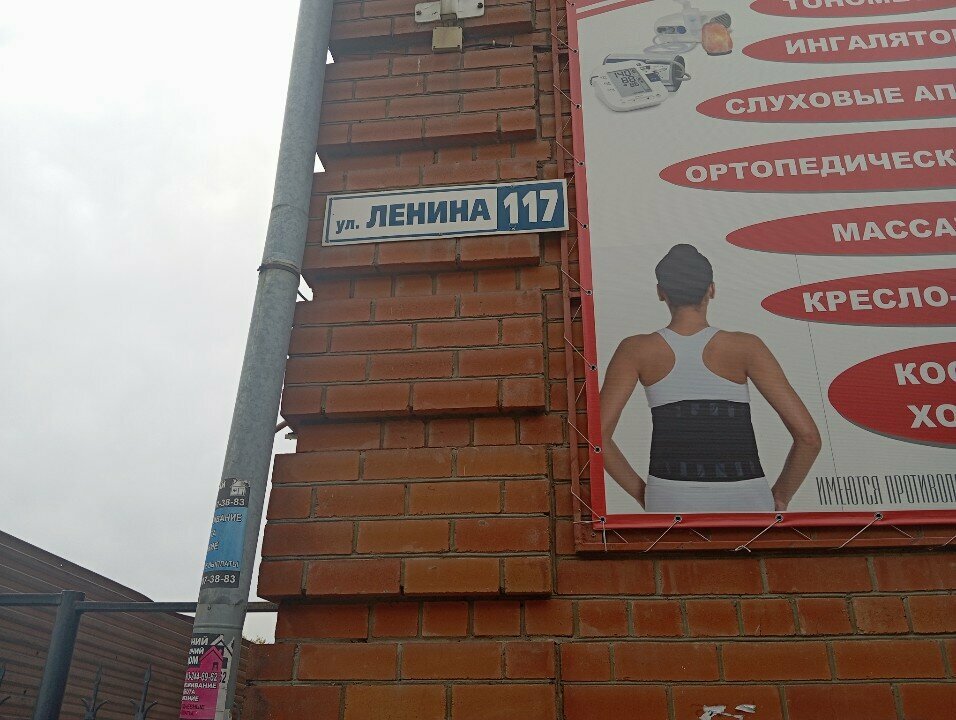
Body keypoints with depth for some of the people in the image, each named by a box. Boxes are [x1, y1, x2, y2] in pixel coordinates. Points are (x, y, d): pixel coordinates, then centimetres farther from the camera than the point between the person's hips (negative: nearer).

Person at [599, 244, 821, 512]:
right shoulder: (745, 347, -3)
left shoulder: (636, 350, -1)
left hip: (671, 501, 1)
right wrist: (781, 496, 9)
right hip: (742, 499, 0)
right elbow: (808, 435, -7)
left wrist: (641, 492, 6)